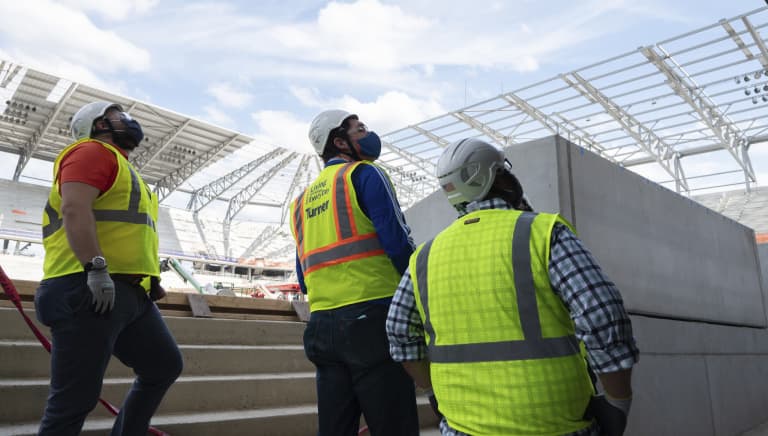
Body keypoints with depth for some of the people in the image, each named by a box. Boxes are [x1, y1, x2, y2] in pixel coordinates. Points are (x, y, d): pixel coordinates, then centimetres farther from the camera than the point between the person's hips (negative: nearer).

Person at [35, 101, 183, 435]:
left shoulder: (120, 166, 28)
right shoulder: (92, 151, -2)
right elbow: (74, 210, -18)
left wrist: (149, 279, 22)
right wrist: (96, 268, -25)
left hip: (129, 294, 10)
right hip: (87, 290, -10)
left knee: (165, 366, 15)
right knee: (76, 398, -5)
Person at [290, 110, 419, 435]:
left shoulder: (302, 200, 21)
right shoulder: (364, 174, -1)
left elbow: (304, 277, 19)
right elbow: (398, 242, -11)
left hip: (321, 326, 7)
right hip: (373, 318, -7)